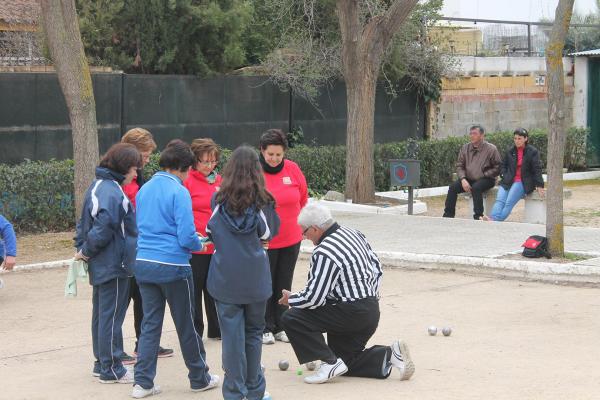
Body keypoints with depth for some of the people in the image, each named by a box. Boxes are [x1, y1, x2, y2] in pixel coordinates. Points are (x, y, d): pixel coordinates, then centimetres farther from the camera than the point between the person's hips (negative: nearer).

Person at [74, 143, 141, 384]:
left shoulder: (97, 186, 12)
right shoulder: (113, 193, -20)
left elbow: (85, 222, 17)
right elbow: (103, 229, -24)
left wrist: (82, 248, 10)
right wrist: (86, 251, -10)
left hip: (101, 265, 10)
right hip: (114, 265, -10)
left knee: (101, 314, 17)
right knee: (112, 317, -1)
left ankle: (102, 364, 27)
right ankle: (111, 370, 6)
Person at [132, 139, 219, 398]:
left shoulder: (144, 190, 9)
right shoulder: (179, 192, -13)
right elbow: (186, 236, -17)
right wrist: (199, 245, 3)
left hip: (143, 264, 6)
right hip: (172, 267, -6)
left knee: (150, 323, 10)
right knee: (186, 325, 8)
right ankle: (200, 379, 22)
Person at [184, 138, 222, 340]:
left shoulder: (218, 180, 11)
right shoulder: (187, 180, -9)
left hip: (217, 246, 6)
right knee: (194, 289, 3)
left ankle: (216, 329, 27)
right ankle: (194, 332, 11)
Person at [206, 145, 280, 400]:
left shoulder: (218, 200, -3)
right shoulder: (262, 201, -5)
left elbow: (211, 233, 7)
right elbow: (269, 233, 3)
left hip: (225, 278, 0)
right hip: (255, 278, 0)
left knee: (232, 335, 3)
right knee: (253, 333, 14)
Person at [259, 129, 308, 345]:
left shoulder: (293, 169, -4)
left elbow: (303, 199, 10)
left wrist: (299, 225, 12)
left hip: (291, 239, 4)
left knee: (284, 285, 13)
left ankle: (280, 327, 23)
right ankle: (266, 328, 15)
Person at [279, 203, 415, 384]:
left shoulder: (323, 254, -21)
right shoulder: (354, 234, 6)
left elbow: (313, 298, -21)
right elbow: (377, 268, 15)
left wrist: (291, 298, -1)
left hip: (351, 313, -9)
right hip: (372, 311, 9)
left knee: (291, 319, -9)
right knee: (345, 362, 22)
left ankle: (330, 362, -10)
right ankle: (389, 354, 5)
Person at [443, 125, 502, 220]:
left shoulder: (491, 149, -5)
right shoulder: (465, 148, 8)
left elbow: (497, 168, -5)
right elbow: (459, 166, 9)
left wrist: (483, 175, -14)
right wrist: (463, 179, -9)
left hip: (486, 180, -5)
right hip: (468, 179, 5)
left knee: (476, 187, -35)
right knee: (453, 188, -17)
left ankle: (478, 216, -30)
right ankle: (448, 215, -12)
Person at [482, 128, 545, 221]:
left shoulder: (533, 152, 2)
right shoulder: (510, 151, 16)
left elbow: (537, 169, -2)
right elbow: (503, 165, 26)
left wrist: (539, 186, -10)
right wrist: (504, 175, 6)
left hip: (523, 183, -4)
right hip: (508, 181, 4)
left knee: (509, 202, -26)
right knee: (499, 200, -24)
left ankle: (495, 220, -44)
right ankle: (493, 219, -46)